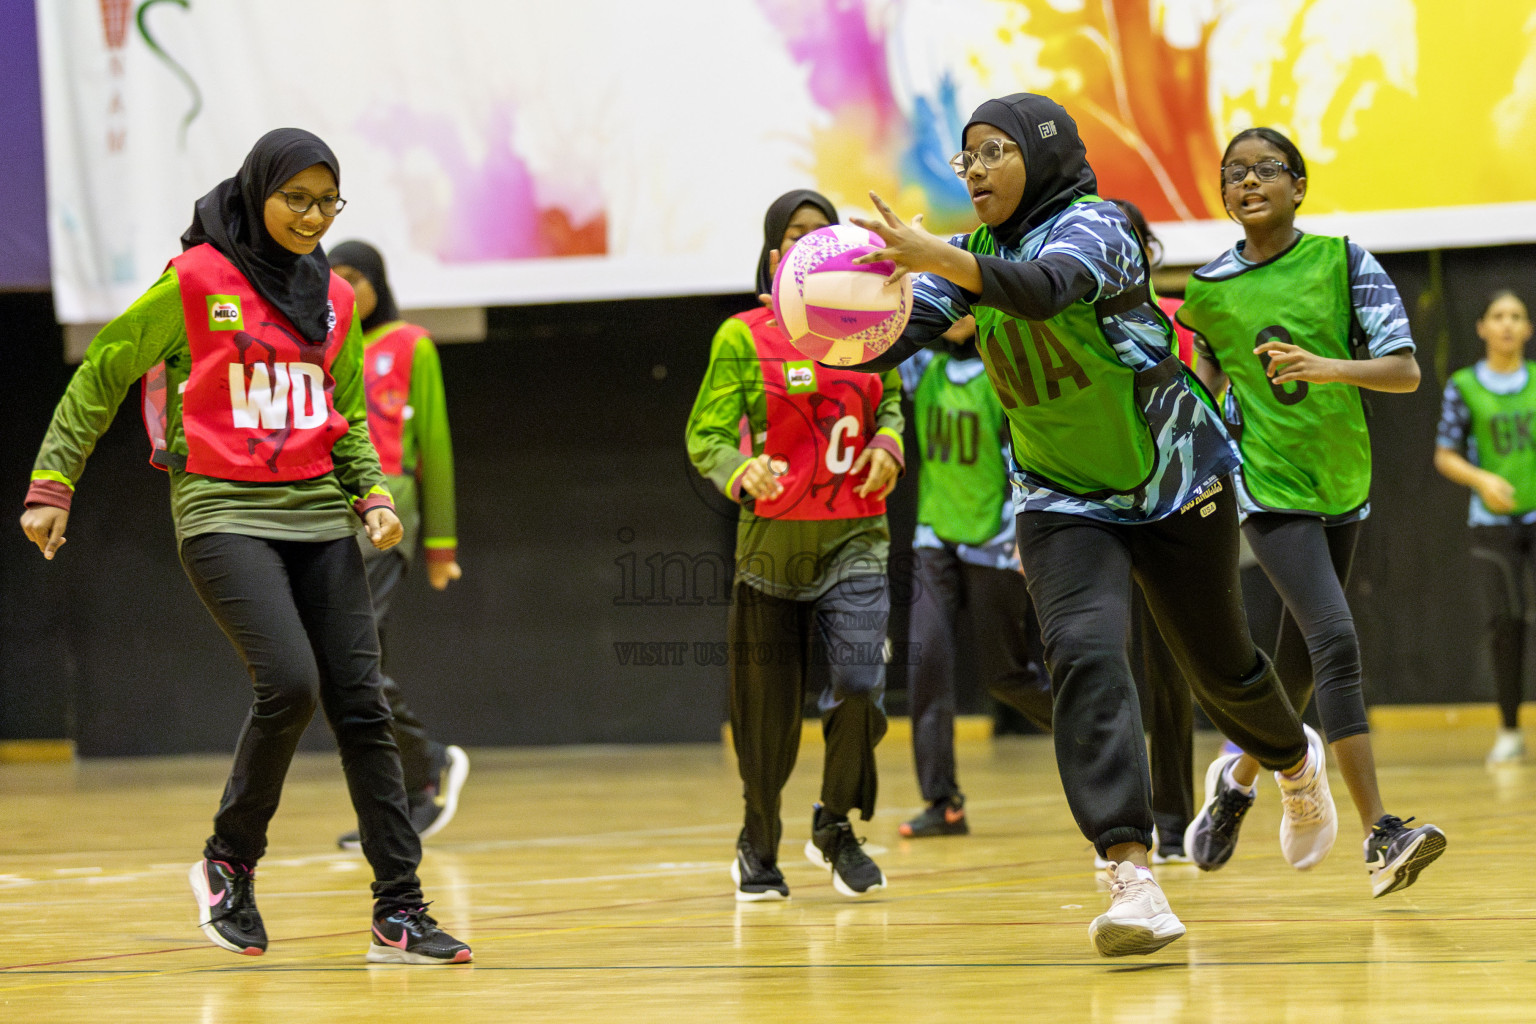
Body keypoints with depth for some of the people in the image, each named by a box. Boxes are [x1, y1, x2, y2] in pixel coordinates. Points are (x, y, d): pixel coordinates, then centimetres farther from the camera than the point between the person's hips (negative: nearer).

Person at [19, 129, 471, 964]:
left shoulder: (333, 299, 12)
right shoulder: (196, 282, -3)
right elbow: (98, 378, 3)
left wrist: (373, 493, 5)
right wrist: (50, 486, -2)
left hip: (317, 514, 5)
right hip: (223, 512, -5)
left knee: (360, 705, -2)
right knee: (289, 683, -22)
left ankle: (399, 914, 0)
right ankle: (229, 865, 1)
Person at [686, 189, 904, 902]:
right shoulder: (743, 338, -3)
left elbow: (892, 399, 23)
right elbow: (705, 436, -6)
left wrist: (888, 443, 2)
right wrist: (740, 472, -28)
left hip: (854, 536, 1)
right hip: (772, 537, -1)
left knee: (858, 681, -17)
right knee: (768, 708, 6)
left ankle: (835, 828, 7)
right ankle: (759, 847, 29)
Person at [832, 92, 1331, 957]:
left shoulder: (1090, 226, -19)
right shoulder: (976, 254, 0)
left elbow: (1044, 288, -42)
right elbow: (890, 341, -11)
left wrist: (935, 259, -58)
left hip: (1176, 488, -3)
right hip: (1064, 502, 3)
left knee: (1221, 667, 13)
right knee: (1085, 654, -22)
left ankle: (1296, 762, 49)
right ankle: (1132, 880, -31)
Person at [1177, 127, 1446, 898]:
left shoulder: (1344, 263, -3)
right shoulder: (1209, 291, 0)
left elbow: (1407, 371, -11)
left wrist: (1331, 368, -25)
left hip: (1342, 484, 3)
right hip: (1267, 486, -3)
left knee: (1300, 660, 14)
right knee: (1336, 640, -21)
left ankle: (1238, 776, 42)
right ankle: (1381, 837, -23)